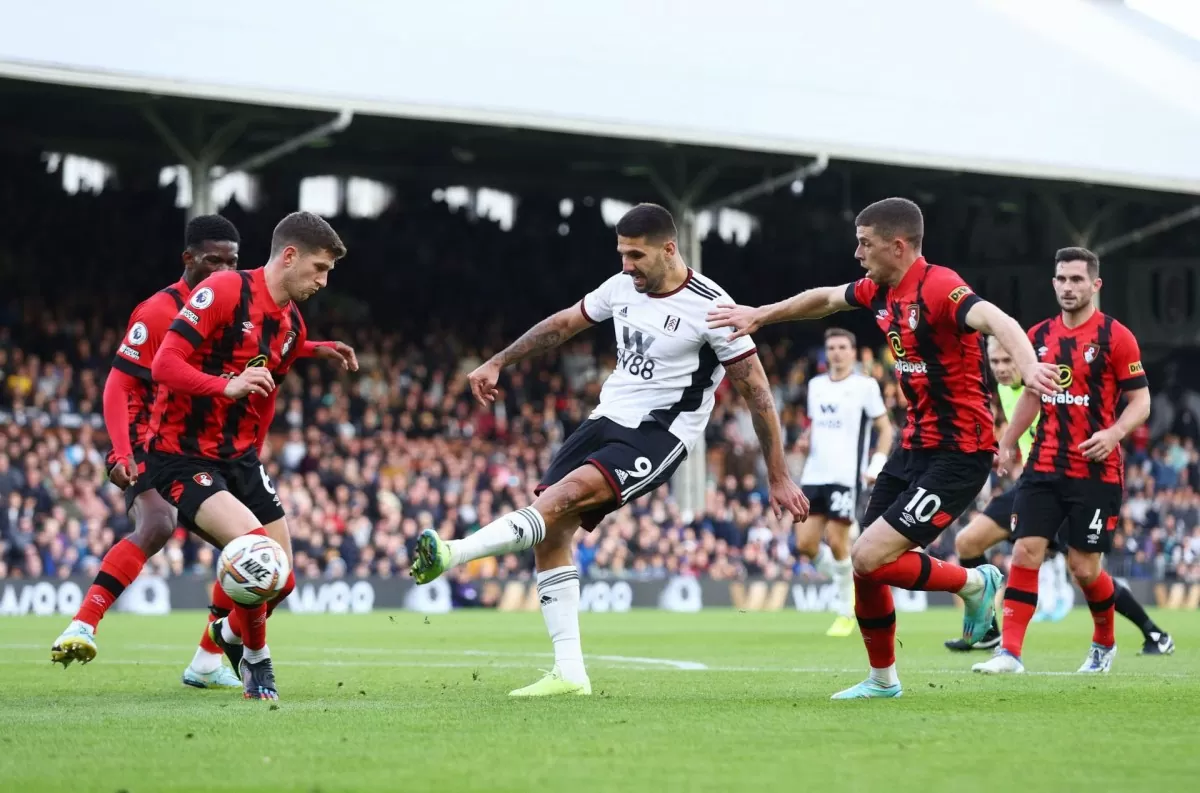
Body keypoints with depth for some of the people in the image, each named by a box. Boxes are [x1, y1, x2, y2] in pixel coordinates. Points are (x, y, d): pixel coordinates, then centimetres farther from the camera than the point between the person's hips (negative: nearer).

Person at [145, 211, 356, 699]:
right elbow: (165, 365, -22)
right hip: (182, 456, -8)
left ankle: (229, 632, 37)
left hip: (239, 457, 8)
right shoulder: (223, 292, -16)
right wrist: (227, 386, -35)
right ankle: (256, 659, 1)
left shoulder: (292, 325, 7)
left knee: (280, 580, 3)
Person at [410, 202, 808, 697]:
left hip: (658, 435, -7)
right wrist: (497, 363, 21)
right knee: (551, 532, -5)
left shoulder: (710, 307, -13)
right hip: (607, 420, 7)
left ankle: (454, 554, -42)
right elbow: (563, 323, 22)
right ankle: (569, 674, -3)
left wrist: (778, 478, -9)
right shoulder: (623, 287, 5)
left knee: (564, 496, -30)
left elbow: (757, 392, -10)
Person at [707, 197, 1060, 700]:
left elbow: (995, 320, -39)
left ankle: (974, 584, 7)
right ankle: (883, 678, 26)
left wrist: (1028, 366, -57)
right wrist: (759, 315, 32)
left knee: (870, 558, -16)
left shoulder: (938, 287, -20)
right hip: (914, 446, 9)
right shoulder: (879, 290, 7)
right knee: (864, 565, 9)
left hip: (957, 452, -9)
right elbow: (824, 298, 28)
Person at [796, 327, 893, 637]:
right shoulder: (816, 385, 15)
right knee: (805, 543, -2)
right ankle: (846, 582, 23)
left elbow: (885, 429, 0)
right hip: (814, 475, 6)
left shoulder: (865, 385, -2)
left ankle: (846, 613, 5)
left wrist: (877, 464, -12)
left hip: (846, 476, -6)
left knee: (836, 541, -9)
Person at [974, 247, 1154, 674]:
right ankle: (1009, 652, -7)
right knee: (1025, 551, -8)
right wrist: (1007, 442, 19)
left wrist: (1113, 434, -23)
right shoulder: (1039, 336, 8)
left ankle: (1104, 643, 27)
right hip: (1044, 467, 4)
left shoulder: (1116, 336, -7)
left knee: (1083, 567, 0)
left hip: (1096, 471, -4)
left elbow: (1141, 401, -6)